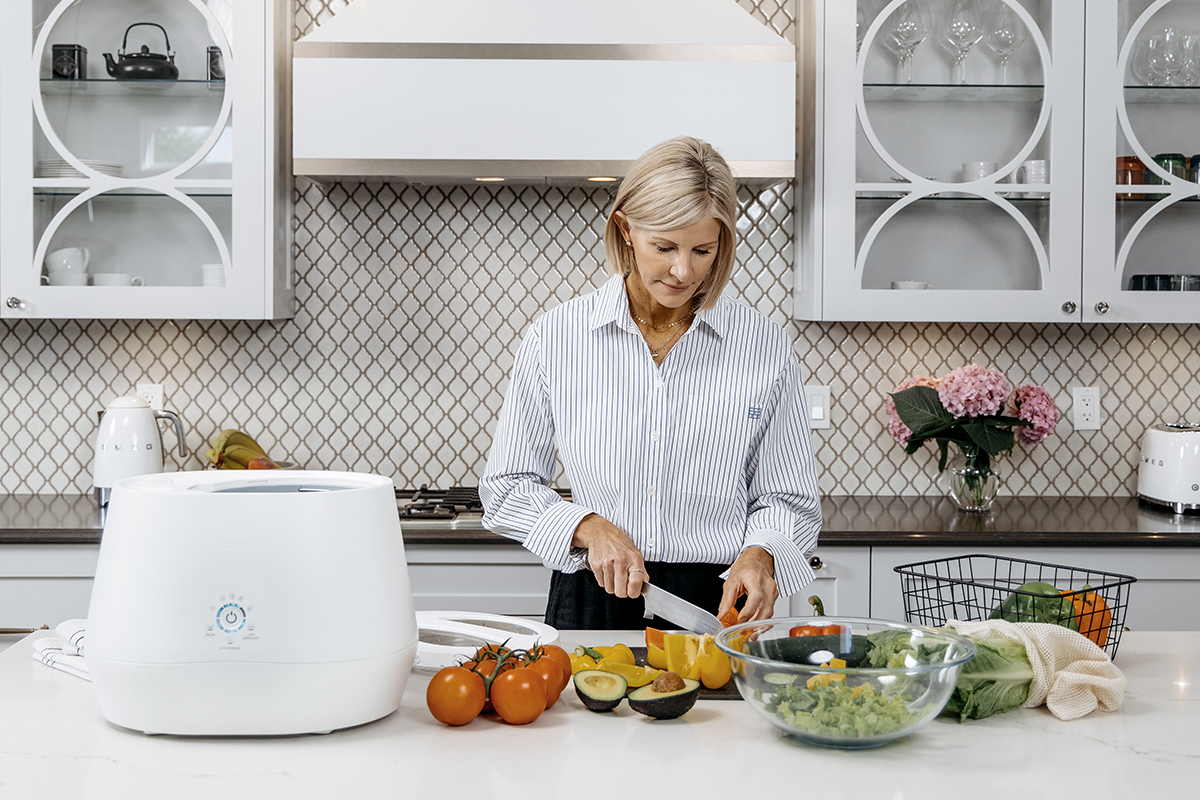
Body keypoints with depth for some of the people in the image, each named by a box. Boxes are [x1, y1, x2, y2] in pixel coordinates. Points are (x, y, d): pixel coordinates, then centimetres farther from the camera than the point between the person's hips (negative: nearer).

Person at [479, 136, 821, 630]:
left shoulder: (764, 347, 2)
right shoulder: (556, 338, 2)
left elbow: (790, 501, 11)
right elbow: (505, 487, 8)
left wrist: (759, 553, -11)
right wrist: (588, 528, -9)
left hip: (718, 606, 0)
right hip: (592, 603, 0)